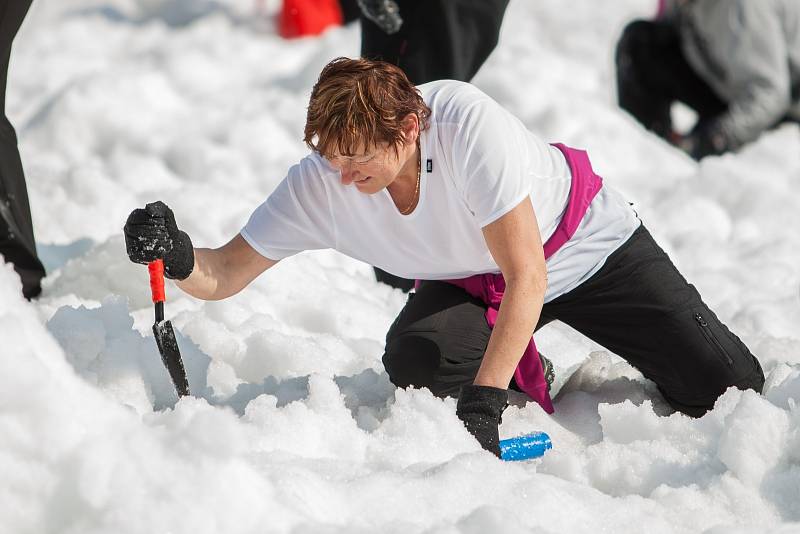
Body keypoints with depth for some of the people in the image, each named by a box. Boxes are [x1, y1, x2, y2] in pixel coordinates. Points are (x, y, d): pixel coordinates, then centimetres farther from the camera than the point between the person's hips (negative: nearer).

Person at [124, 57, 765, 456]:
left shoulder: (468, 124, -41)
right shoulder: (319, 186, -27)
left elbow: (526, 274, -40)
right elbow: (223, 276, -20)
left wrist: (481, 404, -44)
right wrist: (176, 256, -44)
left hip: (584, 244, -3)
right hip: (472, 280, 3)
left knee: (727, 391, -9)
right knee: (413, 359, -29)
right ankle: (523, 372, 3)